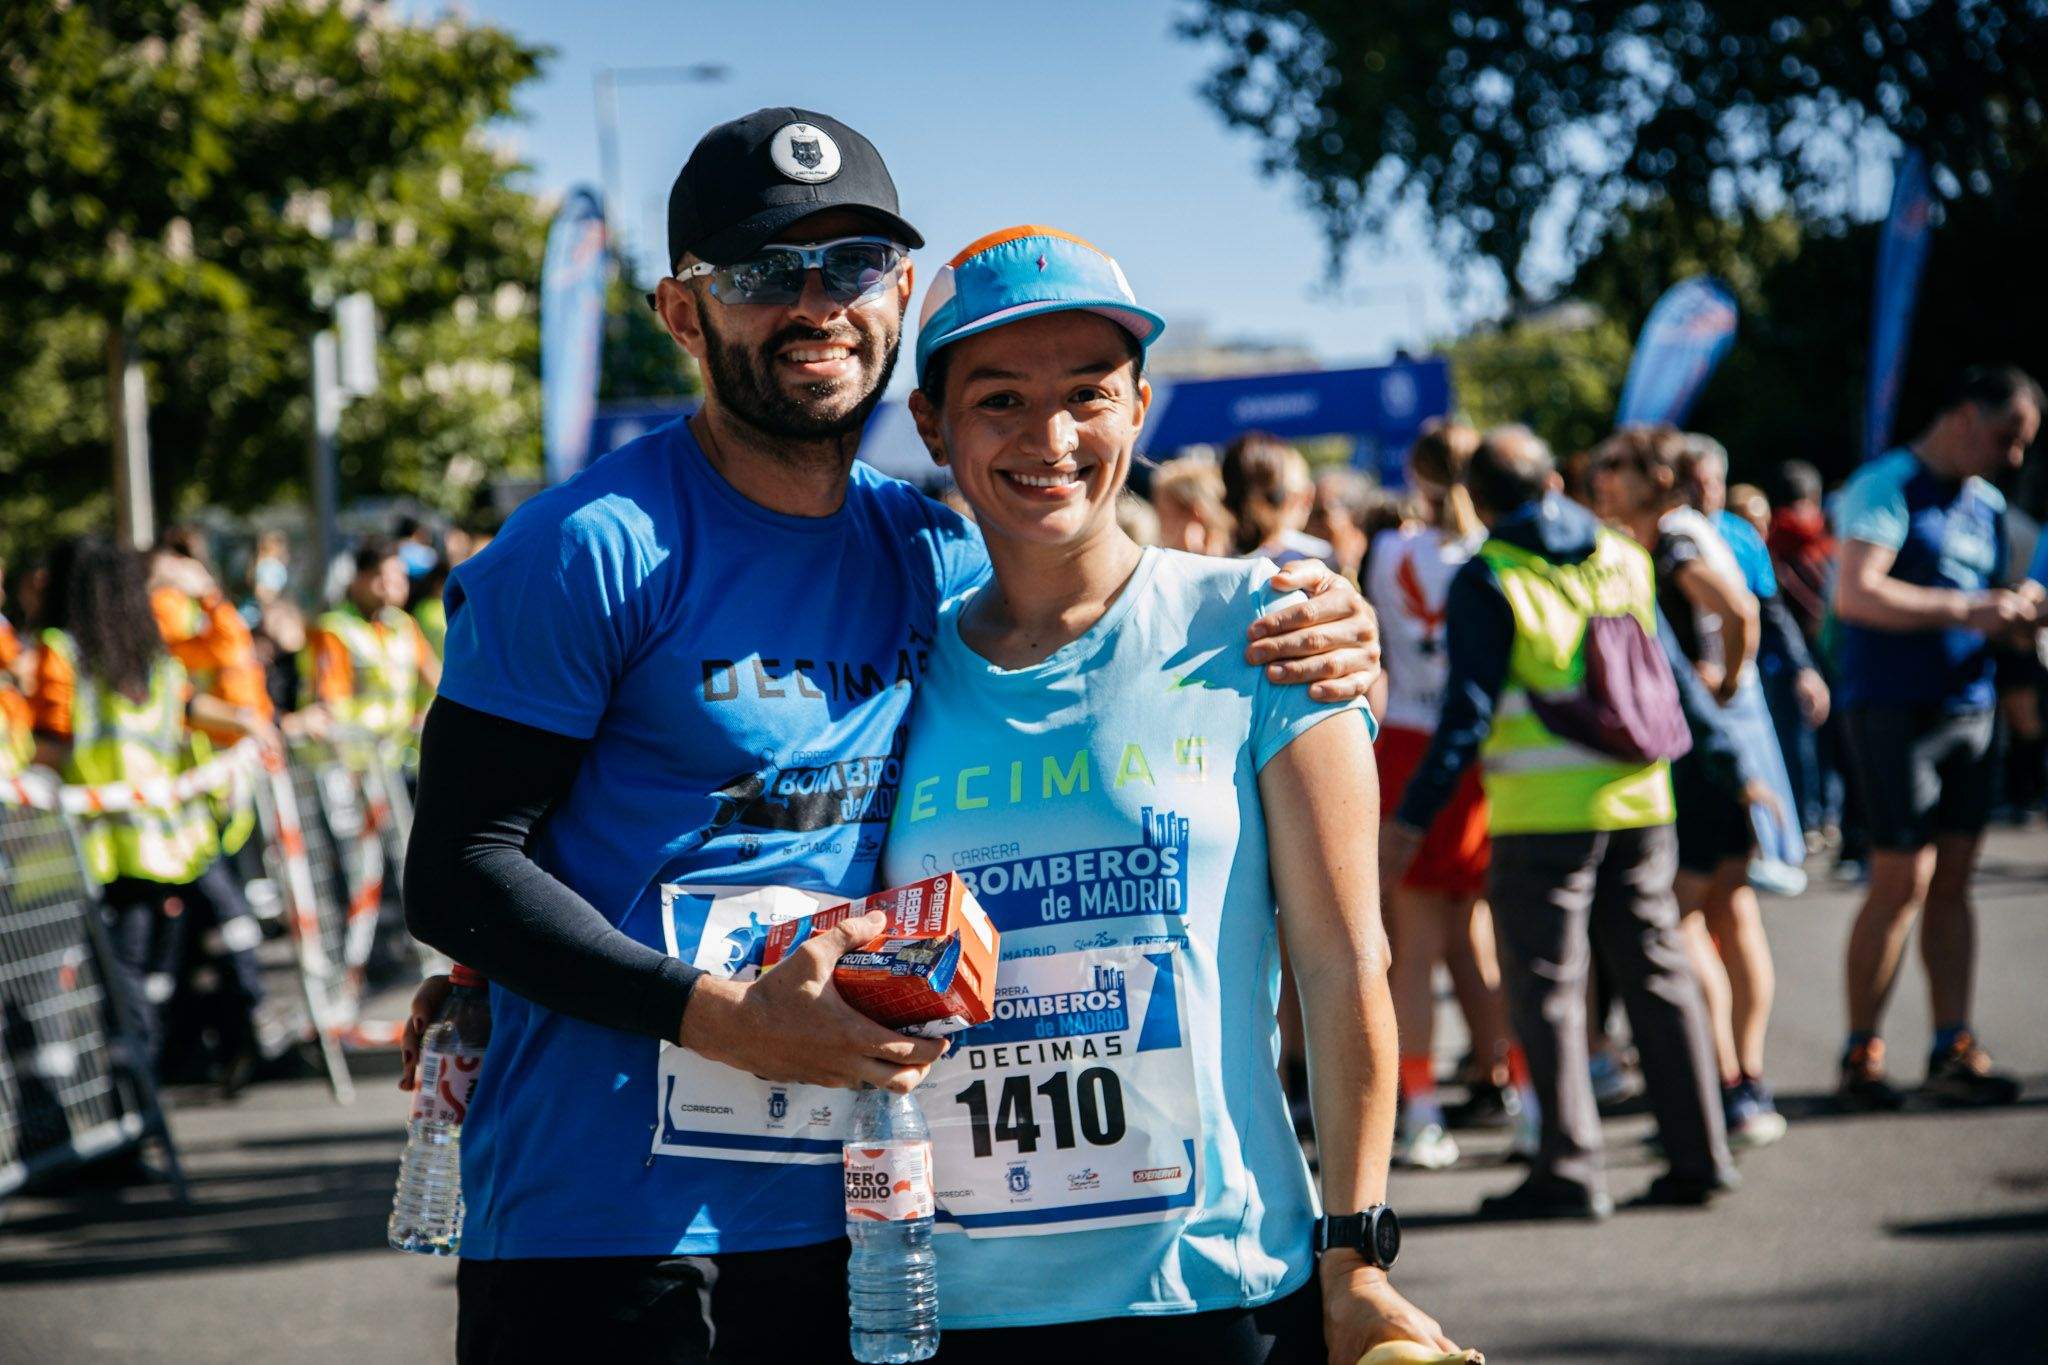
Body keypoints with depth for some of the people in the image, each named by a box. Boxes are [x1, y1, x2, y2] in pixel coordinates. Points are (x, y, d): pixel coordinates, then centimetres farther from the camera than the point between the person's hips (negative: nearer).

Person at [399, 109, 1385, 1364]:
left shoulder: (936, 558, 8)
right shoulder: (595, 549, -8)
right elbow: (457, 873, -10)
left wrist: (1312, 648, 0)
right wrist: (729, 1019, -19)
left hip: (845, 1233, 5)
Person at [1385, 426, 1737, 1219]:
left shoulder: (1487, 581, -6)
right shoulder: (1625, 561, 9)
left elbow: (1469, 711, -11)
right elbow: (1675, 684, 16)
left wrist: (1411, 820, -10)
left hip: (1541, 816, -5)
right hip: (1638, 804, 5)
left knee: (1546, 987, 1)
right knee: (1658, 974, 11)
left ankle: (1571, 1168, -1)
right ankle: (1699, 1155, 13)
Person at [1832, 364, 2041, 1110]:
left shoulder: (1988, 504, 18)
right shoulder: (1886, 486, -8)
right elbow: (1857, 595, -21)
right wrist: (1966, 610, -22)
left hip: (1970, 708, 8)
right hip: (1896, 708, -7)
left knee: (1953, 883, 4)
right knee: (1904, 882, -8)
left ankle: (1953, 1051, 5)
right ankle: (1861, 1055, 2)